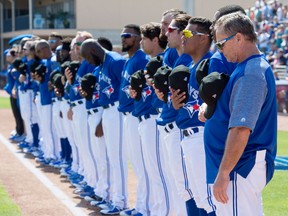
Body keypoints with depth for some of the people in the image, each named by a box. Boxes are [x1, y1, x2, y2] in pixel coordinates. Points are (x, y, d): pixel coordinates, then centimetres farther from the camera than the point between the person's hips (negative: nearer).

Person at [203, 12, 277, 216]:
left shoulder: (249, 74, -19)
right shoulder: (259, 66, 14)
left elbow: (241, 129, -26)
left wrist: (223, 172, -25)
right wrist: (210, 108, 9)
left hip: (240, 169, -11)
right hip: (247, 167, 11)